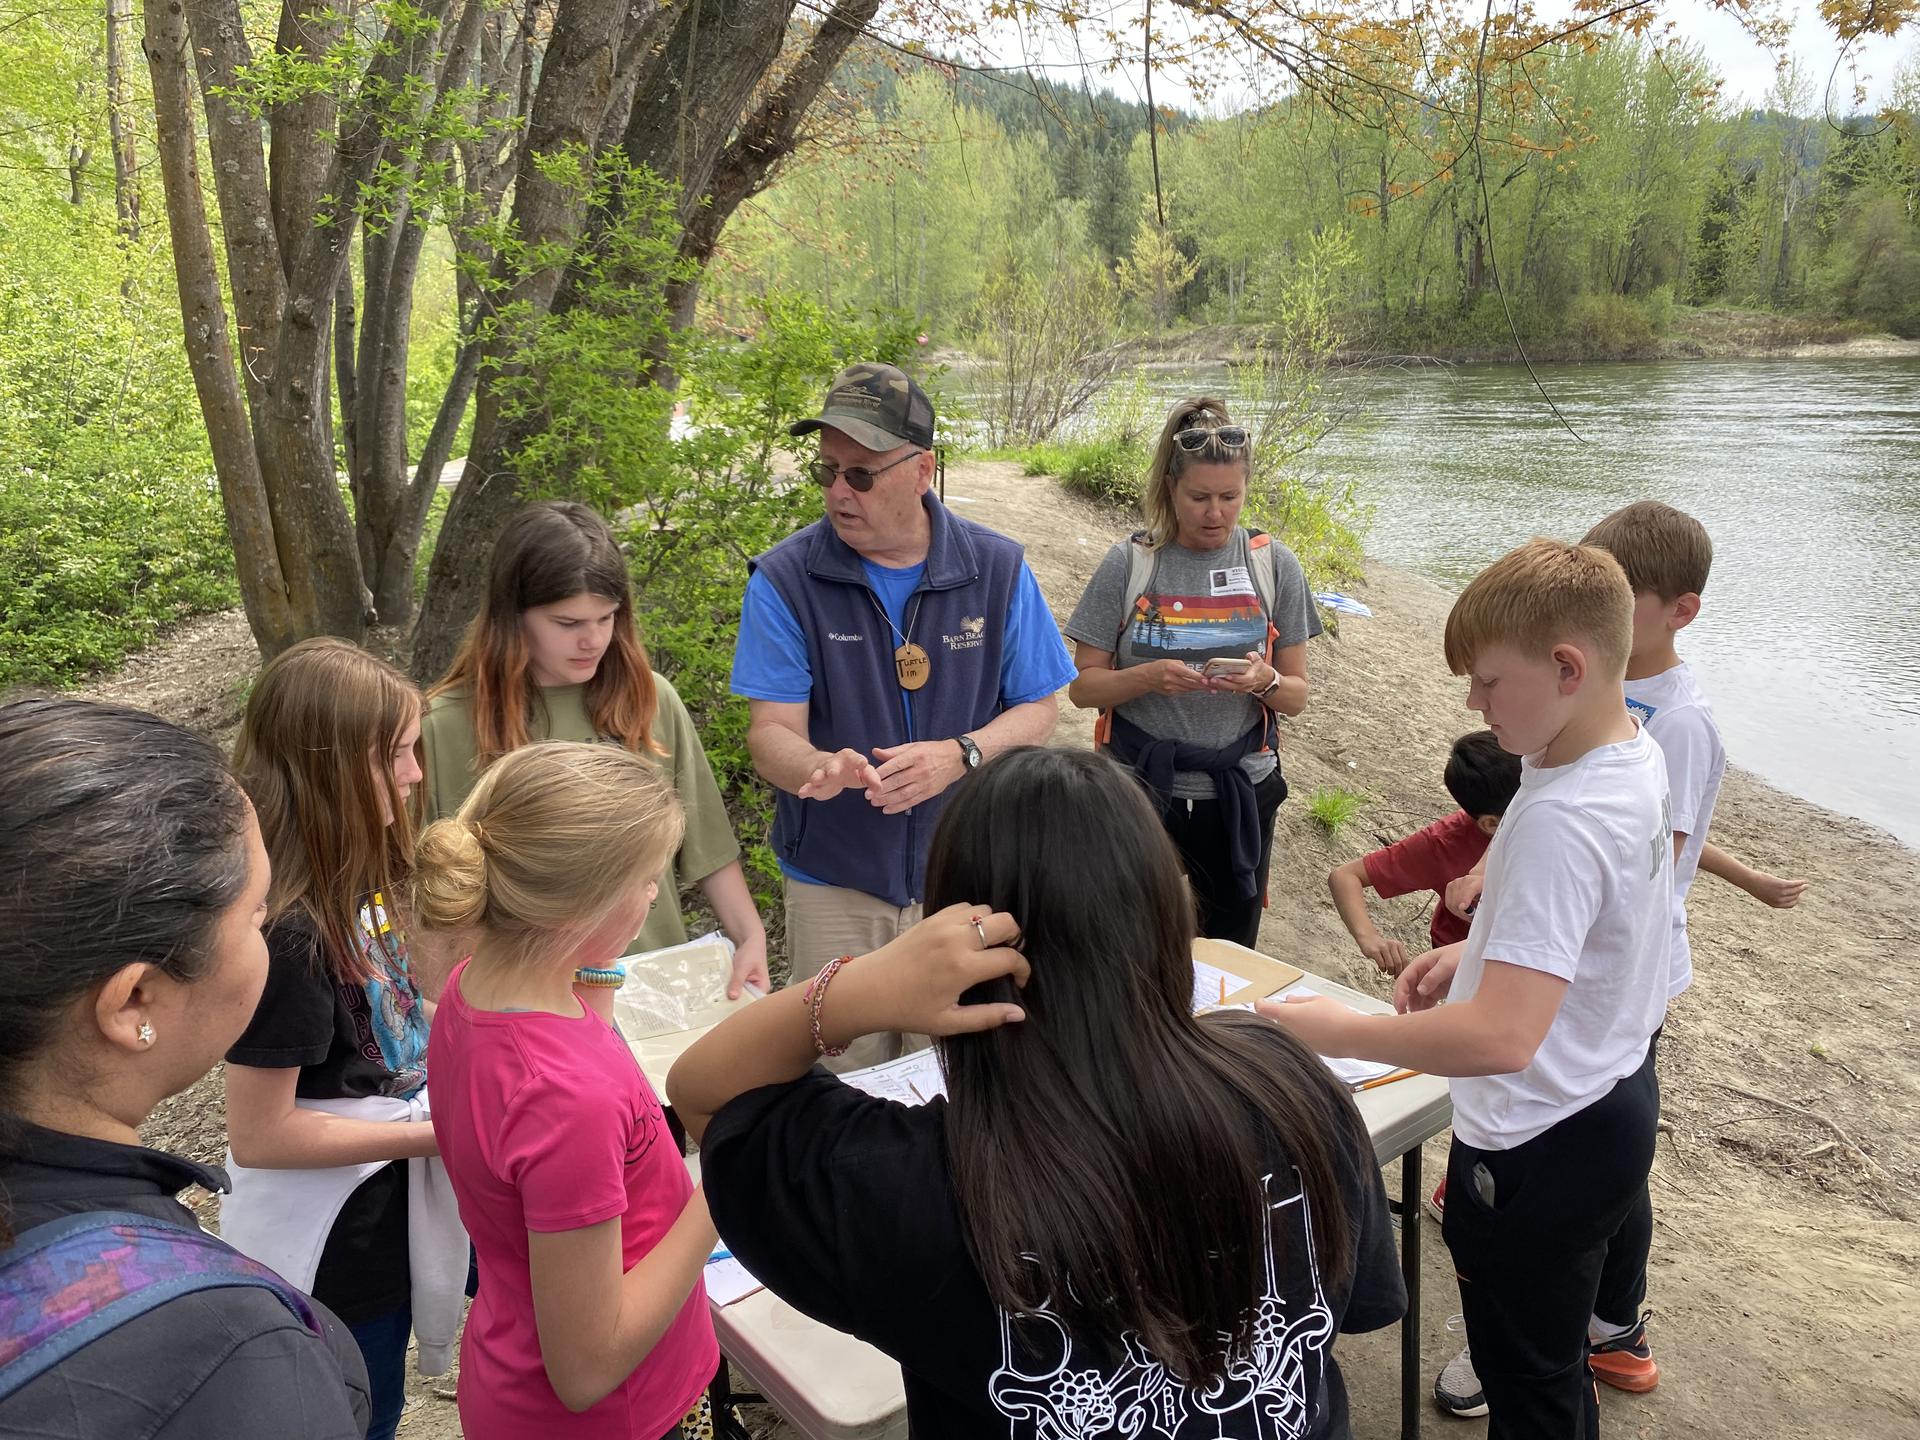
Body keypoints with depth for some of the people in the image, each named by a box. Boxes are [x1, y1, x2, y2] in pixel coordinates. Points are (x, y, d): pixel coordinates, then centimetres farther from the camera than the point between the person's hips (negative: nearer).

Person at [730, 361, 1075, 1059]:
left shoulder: (998, 568, -4)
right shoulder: (785, 578, -9)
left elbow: (1038, 708, 0)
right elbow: (772, 731, -11)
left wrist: (959, 755, -20)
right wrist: (822, 767, -34)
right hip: (833, 882, -1)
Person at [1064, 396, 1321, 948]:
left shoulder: (1273, 564, -1)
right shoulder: (1129, 564, -5)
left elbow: (1296, 696, 3)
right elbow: (1084, 686, -4)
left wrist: (1266, 681, -19)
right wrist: (1148, 677, -23)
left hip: (1238, 792, 2)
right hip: (1141, 784, -1)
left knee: (1232, 952, 15)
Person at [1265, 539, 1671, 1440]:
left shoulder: (1561, 821, -33)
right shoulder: (1636, 756, -3)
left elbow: (1501, 1038, -38)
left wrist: (1336, 1032, -27)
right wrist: (1481, 950, 5)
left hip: (1535, 1153, -9)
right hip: (1613, 1103, 9)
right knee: (1554, 1366, 30)